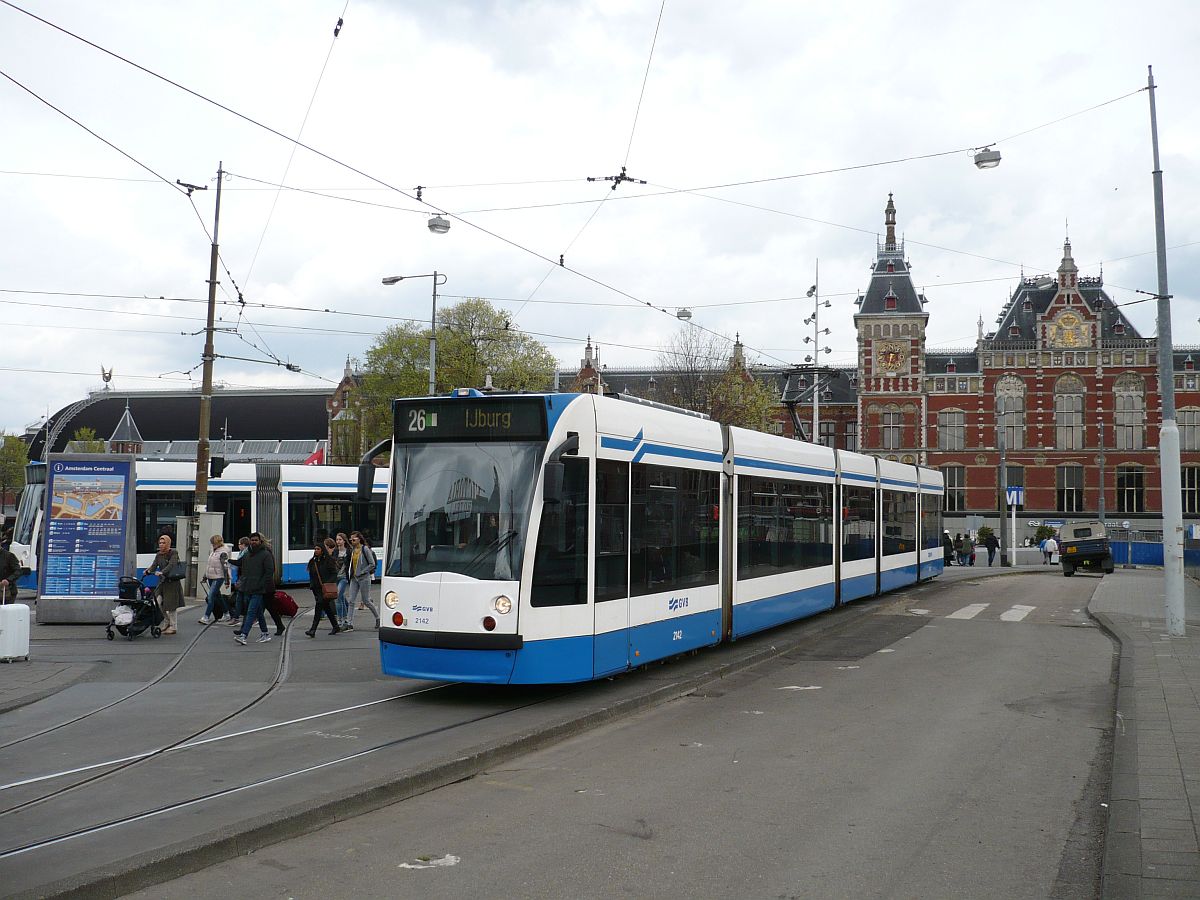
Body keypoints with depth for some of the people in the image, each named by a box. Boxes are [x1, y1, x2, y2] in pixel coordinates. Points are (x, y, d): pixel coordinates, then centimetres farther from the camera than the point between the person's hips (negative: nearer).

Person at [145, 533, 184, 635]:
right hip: (162, 582, 6)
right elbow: (154, 565, 0)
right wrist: (148, 571, -21)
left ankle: (172, 627, 8)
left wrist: (162, 572, -36)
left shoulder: (174, 553, -7)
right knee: (157, 603, -2)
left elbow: (171, 565, -22)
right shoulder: (158, 555, 11)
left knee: (171, 605, -3)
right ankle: (166, 623, 16)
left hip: (172, 582, -6)